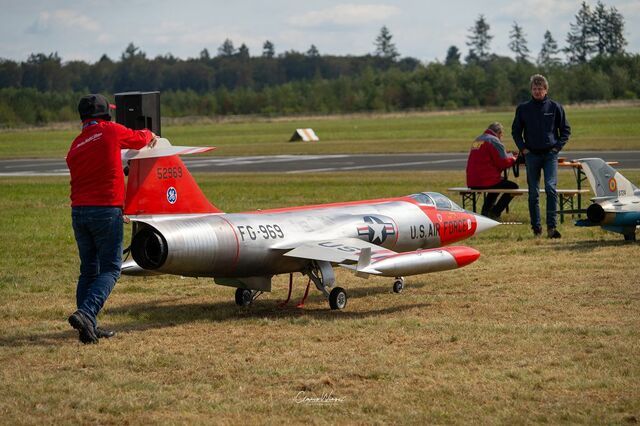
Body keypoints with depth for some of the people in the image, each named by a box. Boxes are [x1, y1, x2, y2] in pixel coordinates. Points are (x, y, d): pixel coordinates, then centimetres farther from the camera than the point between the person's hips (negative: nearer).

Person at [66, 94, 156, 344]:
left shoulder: (75, 145, 12)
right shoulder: (110, 131, -3)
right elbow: (138, 139, 13)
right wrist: (149, 135, 36)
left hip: (78, 211, 6)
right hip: (106, 210, -6)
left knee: (88, 270, 12)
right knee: (110, 269, -1)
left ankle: (88, 327, 10)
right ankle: (86, 313, -21)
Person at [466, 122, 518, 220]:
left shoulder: (478, 140, 18)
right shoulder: (494, 141, -9)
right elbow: (503, 163, -12)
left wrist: (508, 155, 24)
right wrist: (513, 159, 9)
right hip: (486, 181, -9)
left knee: (499, 182, 36)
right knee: (513, 187, 5)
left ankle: (485, 211, 29)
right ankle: (495, 213, -2)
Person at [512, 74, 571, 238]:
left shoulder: (555, 107, 3)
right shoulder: (523, 108, 6)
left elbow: (566, 130, 9)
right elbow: (515, 131, 14)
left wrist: (557, 146, -2)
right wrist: (523, 148, 2)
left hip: (550, 154, -2)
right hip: (531, 155, 2)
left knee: (551, 188, -15)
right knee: (533, 193, 5)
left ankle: (552, 226, -16)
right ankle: (536, 227, 13)